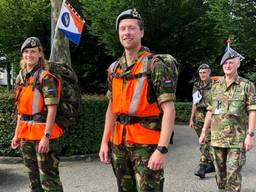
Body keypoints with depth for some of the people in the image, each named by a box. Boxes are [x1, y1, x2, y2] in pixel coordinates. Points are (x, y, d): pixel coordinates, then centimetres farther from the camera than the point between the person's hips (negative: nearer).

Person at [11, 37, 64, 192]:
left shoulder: (46, 77, -12)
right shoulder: (21, 77, 11)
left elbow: (52, 109, -17)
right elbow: (21, 109, 16)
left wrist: (46, 136, -22)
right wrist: (17, 134, 15)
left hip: (43, 133, -8)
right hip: (26, 133, 8)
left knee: (48, 178, -3)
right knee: (33, 176, 19)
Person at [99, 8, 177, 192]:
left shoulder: (155, 66, -10)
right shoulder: (114, 68, 9)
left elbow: (169, 110, -15)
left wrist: (162, 149, -22)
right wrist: (105, 141, 11)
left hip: (146, 144, -6)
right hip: (119, 144, 6)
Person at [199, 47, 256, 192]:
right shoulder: (216, 87, 11)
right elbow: (210, 111, 14)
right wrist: (204, 131, 11)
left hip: (237, 138, -4)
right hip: (217, 137, 4)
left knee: (233, 173, -5)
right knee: (220, 171, 13)